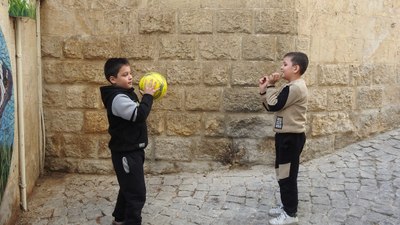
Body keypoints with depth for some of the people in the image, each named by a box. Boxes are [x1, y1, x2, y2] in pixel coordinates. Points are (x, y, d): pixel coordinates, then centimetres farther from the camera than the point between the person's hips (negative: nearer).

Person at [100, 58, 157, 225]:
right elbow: (140, 114, -32)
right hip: (126, 153, -11)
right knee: (137, 193, -6)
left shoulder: (125, 94, 11)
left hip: (131, 150, 11)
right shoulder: (118, 98, -22)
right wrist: (148, 96, -19)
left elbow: (137, 112, 18)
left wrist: (146, 97, 4)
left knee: (128, 188, 24)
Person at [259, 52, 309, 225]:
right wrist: (264, 89, 1)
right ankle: (286, 206, 31)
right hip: (285, 135, 10)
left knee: (287, 175, -2)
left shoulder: (296, 87, -19)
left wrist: (271, 85, -11)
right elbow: (270, 106, 12)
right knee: (282, 173, 18)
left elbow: (274, 105, -22)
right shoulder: (290, 87, 13)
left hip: (292, 137, -10)